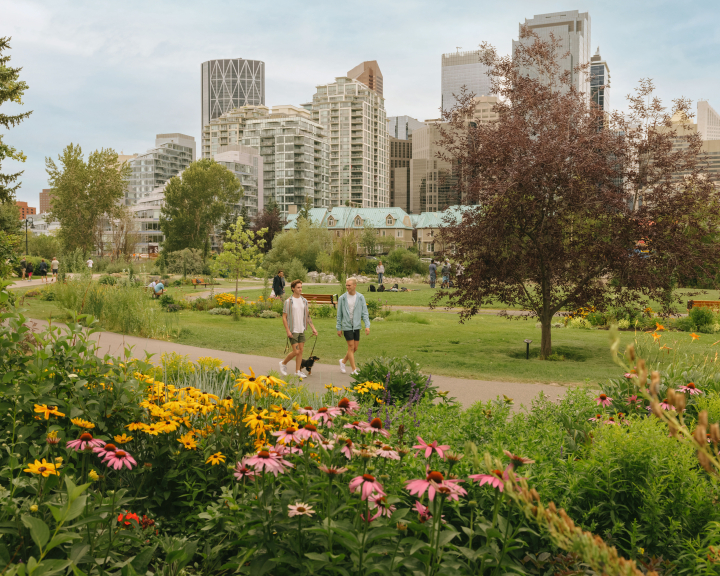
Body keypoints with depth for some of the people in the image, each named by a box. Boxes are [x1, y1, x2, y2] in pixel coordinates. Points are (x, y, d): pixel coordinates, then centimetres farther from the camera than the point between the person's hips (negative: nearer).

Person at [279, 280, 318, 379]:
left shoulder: (304, 301, 8)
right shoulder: (288, 302, -9)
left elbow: (308, 316, 14)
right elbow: (284, 317, -8)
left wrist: (313, 328, 8)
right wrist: (288, 331, -15)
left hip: (302, 330, 6)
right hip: (293, 331, -6)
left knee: (301, 350, 5)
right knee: (296, 351, -7)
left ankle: (298, 371, 14)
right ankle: (283, 363, 17)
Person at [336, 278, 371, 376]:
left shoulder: (360, 297, 2)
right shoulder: (342, 298, -2)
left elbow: (364, 312, 2)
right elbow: (339, 314, 4)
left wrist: (367, 325, -7)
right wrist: (339, 328, 3)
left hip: (357, 326, 3)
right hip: (346, 326, -3)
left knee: (355, 348, 8)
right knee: (351, 347, -4)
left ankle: (343, 361, 31)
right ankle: (354, 369, 2)